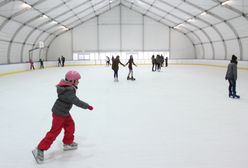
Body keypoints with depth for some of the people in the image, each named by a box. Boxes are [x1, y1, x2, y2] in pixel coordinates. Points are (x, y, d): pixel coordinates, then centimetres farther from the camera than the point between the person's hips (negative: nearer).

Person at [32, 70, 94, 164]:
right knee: (55, 132, -5)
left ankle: (68, 143, 35)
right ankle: (40, 149, 1)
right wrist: (87, 106, -18)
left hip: (64, 112, 10)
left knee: (70, 125, 18)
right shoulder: (68, 92, -27)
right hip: (59, 113, -10)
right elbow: (77, 102, -26)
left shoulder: (68, 87, 1)